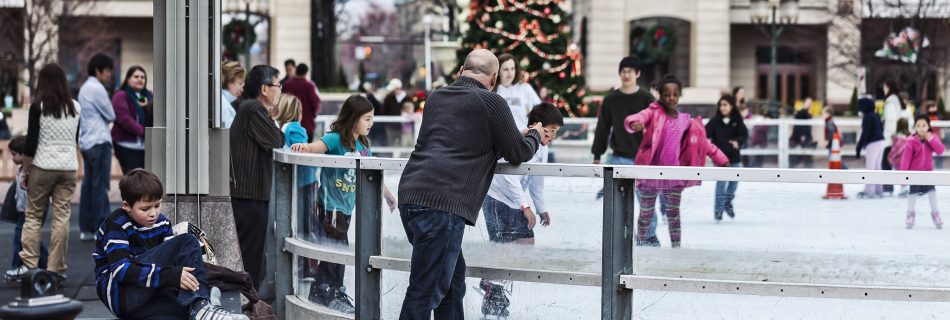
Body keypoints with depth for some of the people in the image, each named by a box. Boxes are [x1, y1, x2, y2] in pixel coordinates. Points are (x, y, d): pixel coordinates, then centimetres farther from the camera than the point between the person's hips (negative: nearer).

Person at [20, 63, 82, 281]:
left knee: (33, 215, 6)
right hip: (69, 167, 3)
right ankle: (56, 267, 3)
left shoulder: (38, 107, -5)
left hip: (43, 167, -3)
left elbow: (30, 143, -6)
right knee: (61, 216, 3)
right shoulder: (75, 108, 6)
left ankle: (29, 264, 1)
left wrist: (25, 171, 2)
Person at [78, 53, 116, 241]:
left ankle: (86, 229, 11)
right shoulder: (97, 89, -12)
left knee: (88, 185, 9)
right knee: (100, 186, -7)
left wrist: (101, 120, 3)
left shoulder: (85, 88, 17)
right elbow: (111, 115, -9)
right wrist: (106, 119, 10)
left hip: (86, 142, 9)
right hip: (99, 141, -9)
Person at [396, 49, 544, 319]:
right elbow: (519, 154, 7)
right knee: (426, 292, -7)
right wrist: (534, 135, 28)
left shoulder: (436, 98, 21)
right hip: (443, 204, -8)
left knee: (452, 277, 18)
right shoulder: (491, 102, 0)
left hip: (411, 196, 8)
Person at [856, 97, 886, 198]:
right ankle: (879, 190, 17)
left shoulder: (867, 117, -12)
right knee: (877, 166, 14)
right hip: (881, 141, 9)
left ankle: (869, 191, -9)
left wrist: (859, 147, -15)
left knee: (870, 166, -7)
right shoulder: (876, 116, 15)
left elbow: (865, 133, -16)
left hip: (873, 143, -9)